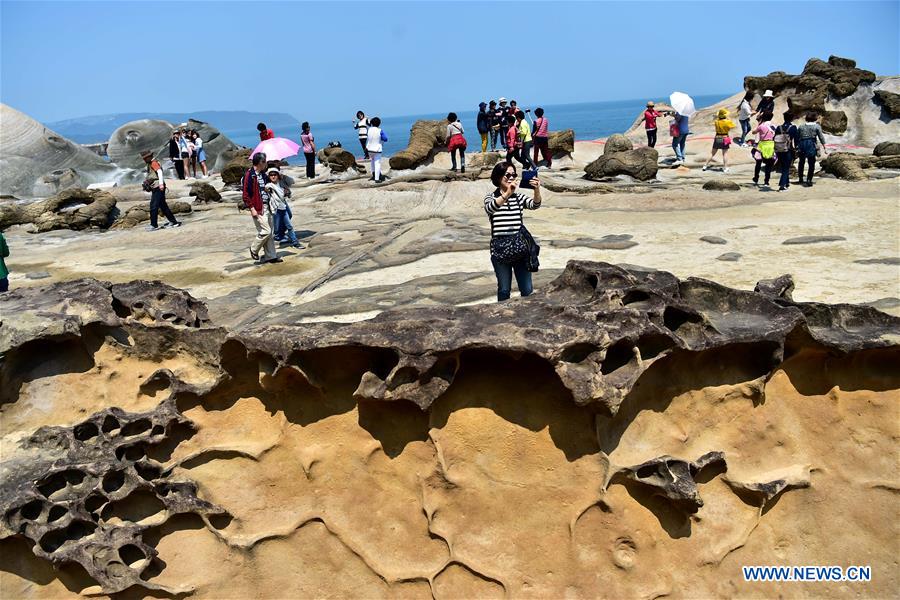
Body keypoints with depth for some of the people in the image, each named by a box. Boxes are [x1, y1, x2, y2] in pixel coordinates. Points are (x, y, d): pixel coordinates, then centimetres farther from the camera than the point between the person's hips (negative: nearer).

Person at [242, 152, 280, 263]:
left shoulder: (262, 174, 14)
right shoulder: (249, 175, -12)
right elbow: (245, 194, -15)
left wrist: (269, 205, 18)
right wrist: (252, 208, -19)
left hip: (266, 207, 9)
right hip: (258, 208, -9)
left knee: (269, 232, 9)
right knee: (265, 231, -10)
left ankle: (270, 256, 14)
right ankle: (254, 249, 10)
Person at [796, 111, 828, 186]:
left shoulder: (801, 126, 9)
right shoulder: (817, 126, 0)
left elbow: (797, 138, 8)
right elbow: (821, 137, -2)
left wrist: (796, 147, 14)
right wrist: (824, 148, 0)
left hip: (801, 144, 3)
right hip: (811, 145, -3)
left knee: (801, 162, 18)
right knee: (811, 164, 3)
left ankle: (800, 179, 25)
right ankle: (809, 180, -3)